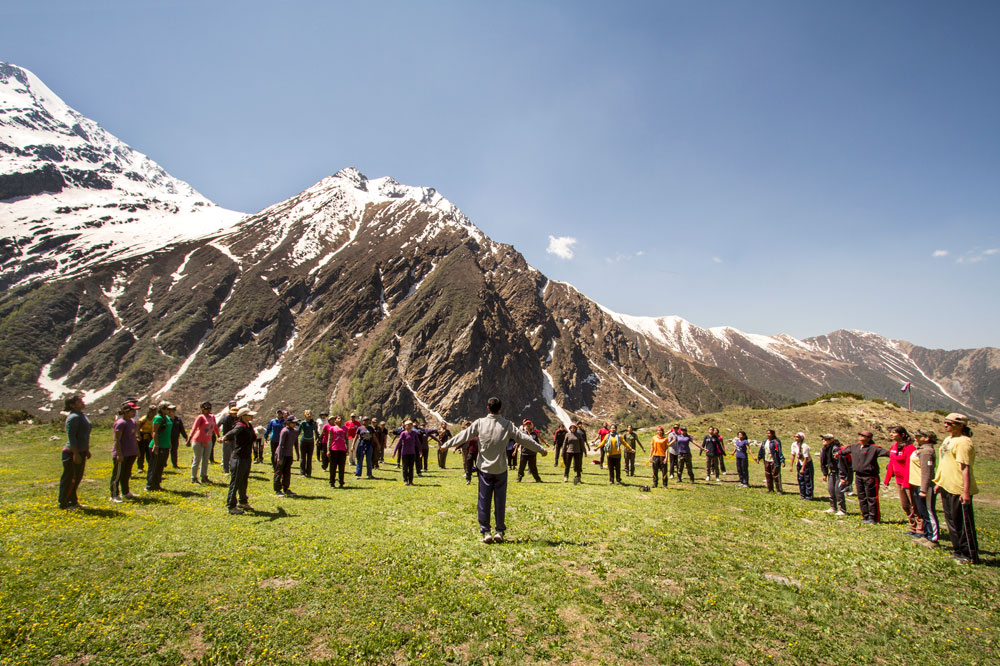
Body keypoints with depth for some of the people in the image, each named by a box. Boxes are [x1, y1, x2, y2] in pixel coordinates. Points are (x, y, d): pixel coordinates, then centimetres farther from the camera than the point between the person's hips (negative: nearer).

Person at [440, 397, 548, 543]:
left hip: (484, 468, 0)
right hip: (500, 470, 0)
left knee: (484, 500, 6)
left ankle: (485, 531, 8)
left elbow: (464, 435, 2)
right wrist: (541, 449, 9)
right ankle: (500, 531, 14)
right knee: (500, 500, 9)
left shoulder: (479, 423, -5)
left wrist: (447, 444, 15)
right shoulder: (507, 425, -5)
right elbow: (524, 439, -2)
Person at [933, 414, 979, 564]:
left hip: (959, 489, -10)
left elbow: (965, 468, -22)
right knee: (951, 520, 17)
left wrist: (966, 491, -24)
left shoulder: (963, 442, -17)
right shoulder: (948, 439, 12)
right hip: (946, 487, 10)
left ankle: (970, 555, 11)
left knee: (964, 523, 0)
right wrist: (939, 482, 22)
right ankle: (958, 550, 28)